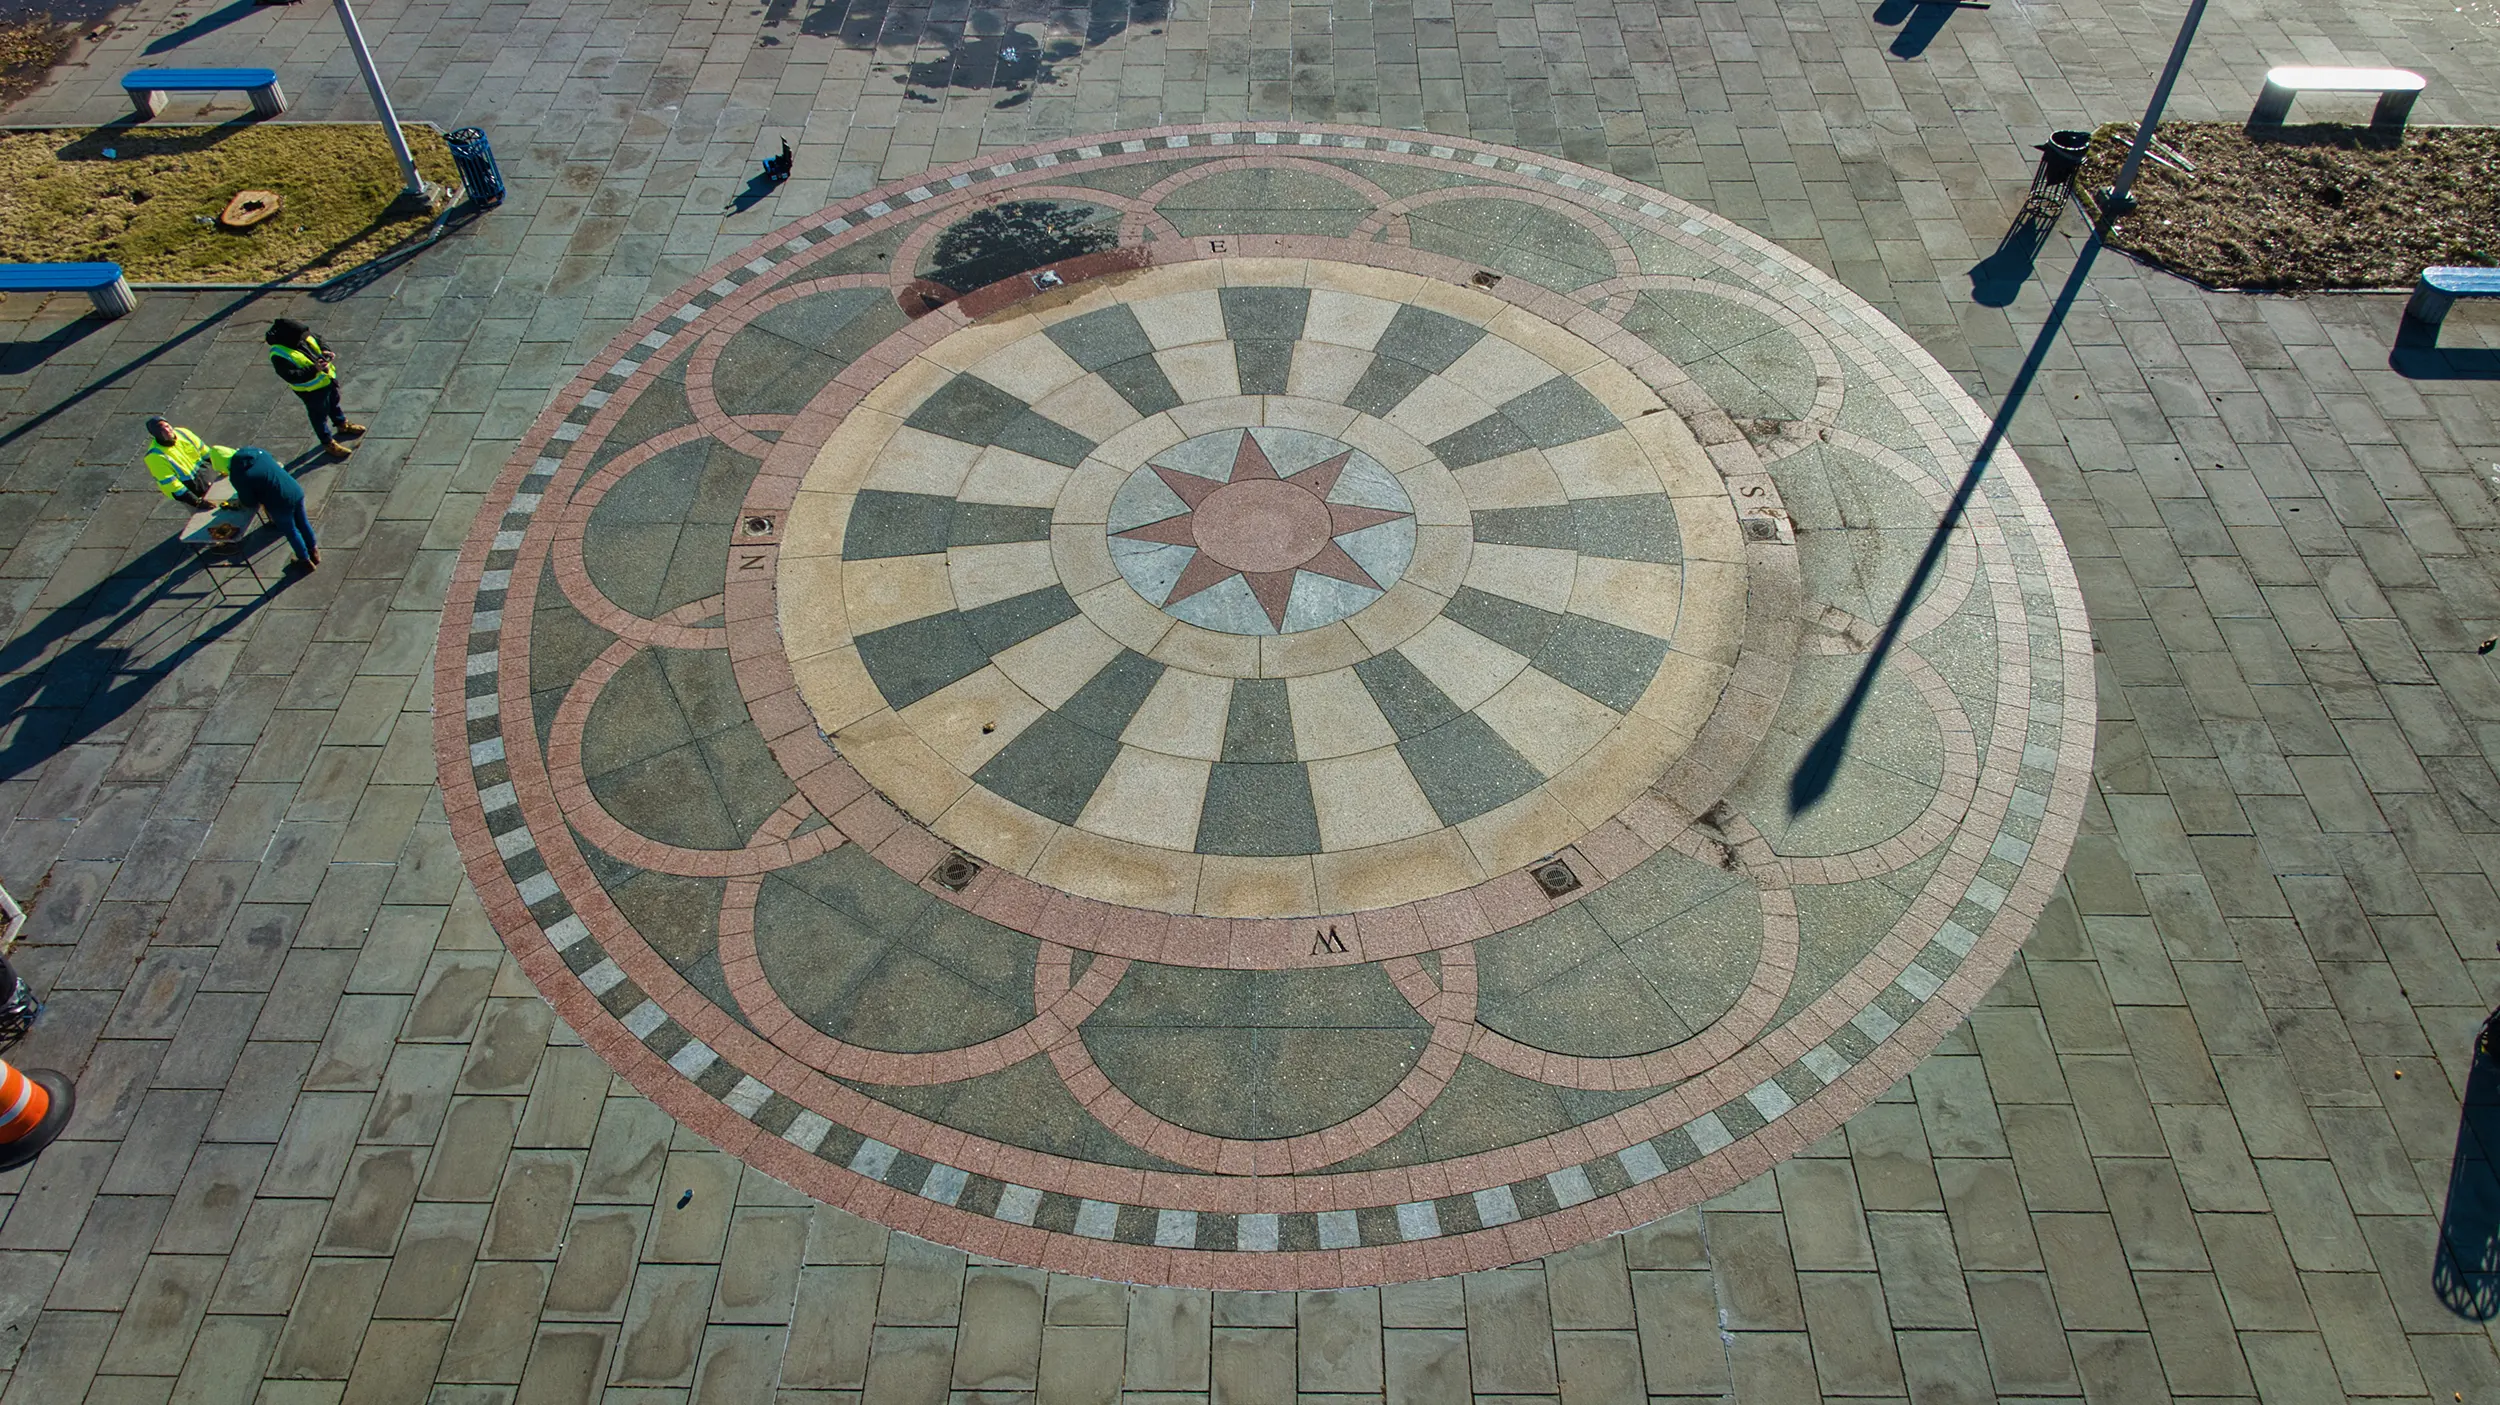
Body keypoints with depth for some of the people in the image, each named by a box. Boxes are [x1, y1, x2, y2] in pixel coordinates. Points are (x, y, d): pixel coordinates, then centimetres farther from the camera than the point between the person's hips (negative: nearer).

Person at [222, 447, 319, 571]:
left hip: (281, 505, -6)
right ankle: (314, 551, 45)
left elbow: (249, 502, -8)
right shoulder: (258, 452, 0)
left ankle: (305, 560, 37)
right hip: (296, 491, 6)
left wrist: (240, 500, 15)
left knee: (291, 532, 19)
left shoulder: (238, 475, -16)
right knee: (302, 523, 26)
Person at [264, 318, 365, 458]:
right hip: (312, 390, -7)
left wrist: (325, 353, -16)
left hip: (327, 378, 7)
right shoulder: (279, 356, -34)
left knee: (334, 402, 32)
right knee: (320, 415, 14)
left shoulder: (303, 336, -15)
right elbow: (292, 376, -35)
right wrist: (314, 369, -43)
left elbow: (319, 341, 4)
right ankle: (329, 443, 34)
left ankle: (342, 424, 59)